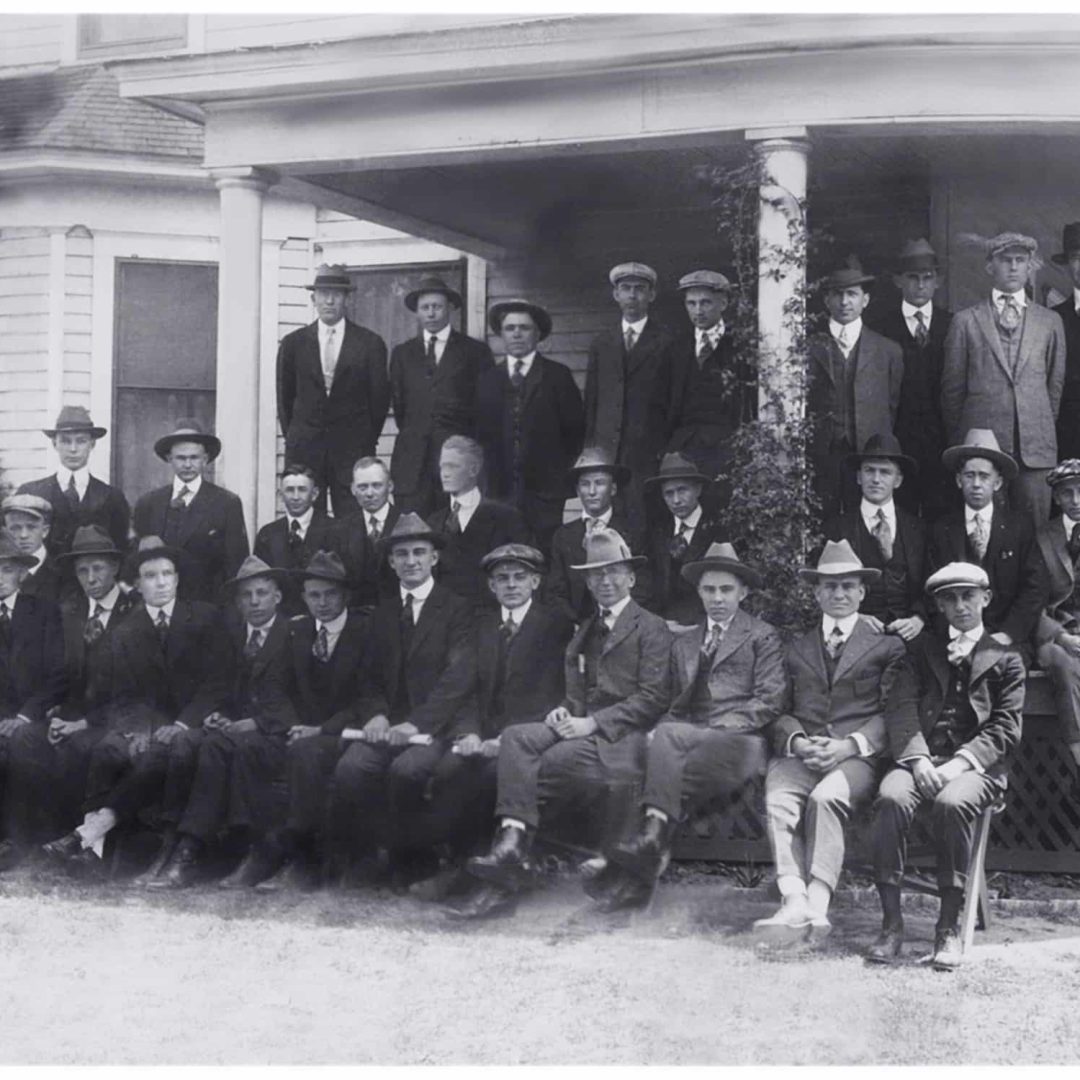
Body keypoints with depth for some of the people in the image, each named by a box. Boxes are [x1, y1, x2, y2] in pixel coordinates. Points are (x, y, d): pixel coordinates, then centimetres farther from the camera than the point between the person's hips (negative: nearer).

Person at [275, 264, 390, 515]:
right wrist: (292, 437, 12)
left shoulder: (370, 343, 3)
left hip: (352, 448, -1)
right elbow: (284, 396, 14)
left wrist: (367, 440, 5)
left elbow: (380, 396, 7)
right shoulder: (293, 343, 7)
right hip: (304, 448, 1)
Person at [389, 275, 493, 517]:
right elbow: (398, 403, 17)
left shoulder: (475, 351, 8)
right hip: (413, 458, 2)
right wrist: (413, 434, 10)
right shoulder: (402, 353, 17)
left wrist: (470, 441, 3)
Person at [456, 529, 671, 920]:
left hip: (621, 735, -6)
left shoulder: (652, 629, 4)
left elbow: (653, 699, -7)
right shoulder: (584, 631, 28)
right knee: (516, 737, -24)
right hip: (578, 726, 6)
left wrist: (592, 722, -15)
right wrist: (562, 710, 2)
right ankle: (512, 844, -39)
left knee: (557, 759, -33)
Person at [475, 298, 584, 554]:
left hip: (545, 488, -2)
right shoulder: (488, 380, 13)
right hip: (501, 489, 2)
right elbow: (482, 434, 12)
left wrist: (563, 474, 1)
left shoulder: (557, 376, 6)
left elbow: (575, 430, 5)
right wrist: (490, 480, 4)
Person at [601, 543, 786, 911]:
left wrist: (720, 728, -12)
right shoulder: (683, 644, 29)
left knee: (669, 736, -33)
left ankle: (652, 835, -39)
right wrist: (662, 730, -1)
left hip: (741, 740, -3)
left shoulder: (763, 637, 13)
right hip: (692, 739, 3)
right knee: (666, 735, -33)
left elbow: (769, 701, 2)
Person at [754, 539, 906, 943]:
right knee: (778, 800, -30)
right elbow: (782, 712, 18)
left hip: (857, 755, -3)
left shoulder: (887, 647, 17)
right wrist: (798, 741, -5)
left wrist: (850, 744, -11)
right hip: (801, 754, 3)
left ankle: (817, 905, -40)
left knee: (825, 798, -34)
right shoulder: (797, 649, 26)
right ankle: (794, 903, -40)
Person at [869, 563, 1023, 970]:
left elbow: (1004, 728, 4)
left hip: (975, 765, -2)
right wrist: (917, 759, -11)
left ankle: (949, 928, -27)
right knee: (891, 797, -32)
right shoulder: (924, 649, 22)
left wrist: (959, 764, -13)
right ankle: (891, 923, -28)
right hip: (921, 757, 2)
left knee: (952, 803, -36)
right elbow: (902, 707, 8)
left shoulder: (1006, 659, 16)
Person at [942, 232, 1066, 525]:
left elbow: (1056, 383, 17)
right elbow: (952, 386, 9)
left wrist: (1042, 427, 15)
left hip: (1036, 446, 2)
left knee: (1034, 531, -1)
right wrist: (957, 439, 9)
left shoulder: (1050, 322, 13)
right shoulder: (965, 321, 7)